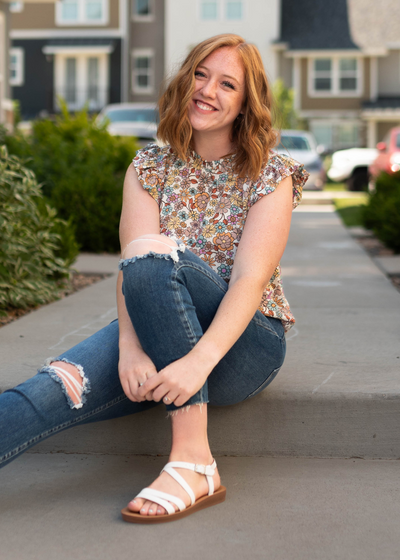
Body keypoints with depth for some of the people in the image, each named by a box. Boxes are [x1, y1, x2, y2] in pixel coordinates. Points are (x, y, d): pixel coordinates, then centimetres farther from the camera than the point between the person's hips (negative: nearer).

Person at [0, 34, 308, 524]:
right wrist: (130, 346, -27)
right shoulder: (149, 168, 7)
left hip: (245, 342, -3)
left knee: (155, 255, -33)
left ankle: (193, 460, -39)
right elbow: (130, 266, -8)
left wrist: (200, 360, -33)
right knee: (54, 390, -27)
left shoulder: (271, 176, -2)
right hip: (155, 336, 3)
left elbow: (250, 280, -15)